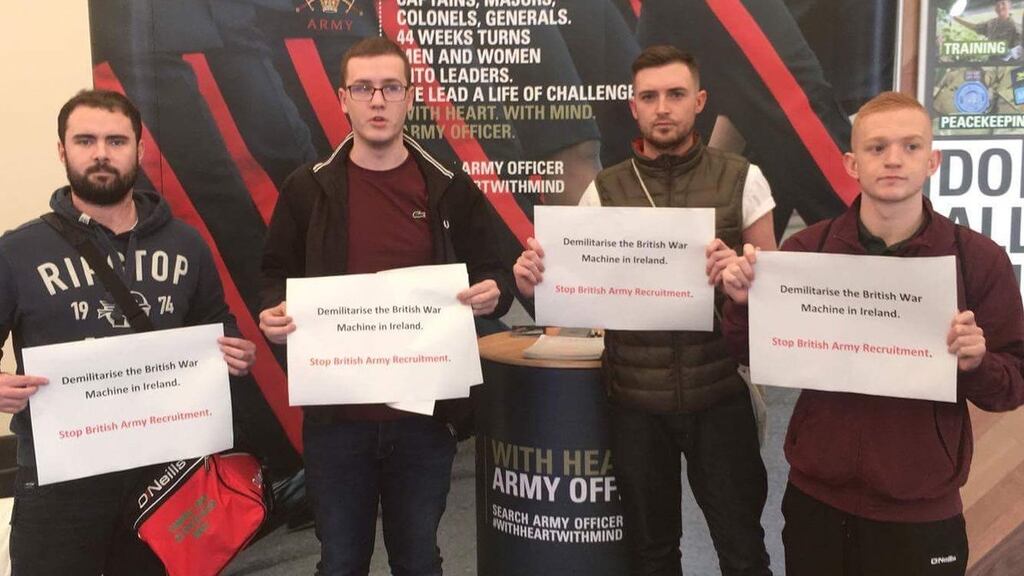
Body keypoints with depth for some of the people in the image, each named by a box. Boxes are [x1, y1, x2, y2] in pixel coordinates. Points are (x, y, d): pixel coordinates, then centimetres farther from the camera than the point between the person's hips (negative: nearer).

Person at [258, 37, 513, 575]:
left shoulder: (450, 189, 1)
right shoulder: (307, 189, 1)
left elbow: (491, 277, 7)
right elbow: (277, 277, 9)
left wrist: (492, 294, -15)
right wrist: (273, 314, -13)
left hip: (425, 411, 0)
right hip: (334, 411, 0)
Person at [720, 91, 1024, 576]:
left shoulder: (978, 260, -7)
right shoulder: (807, 249, -4)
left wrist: (976, 364, -23)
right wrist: (743, 303, -15)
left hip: (922, 513, -1)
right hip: (816, 499, 1)